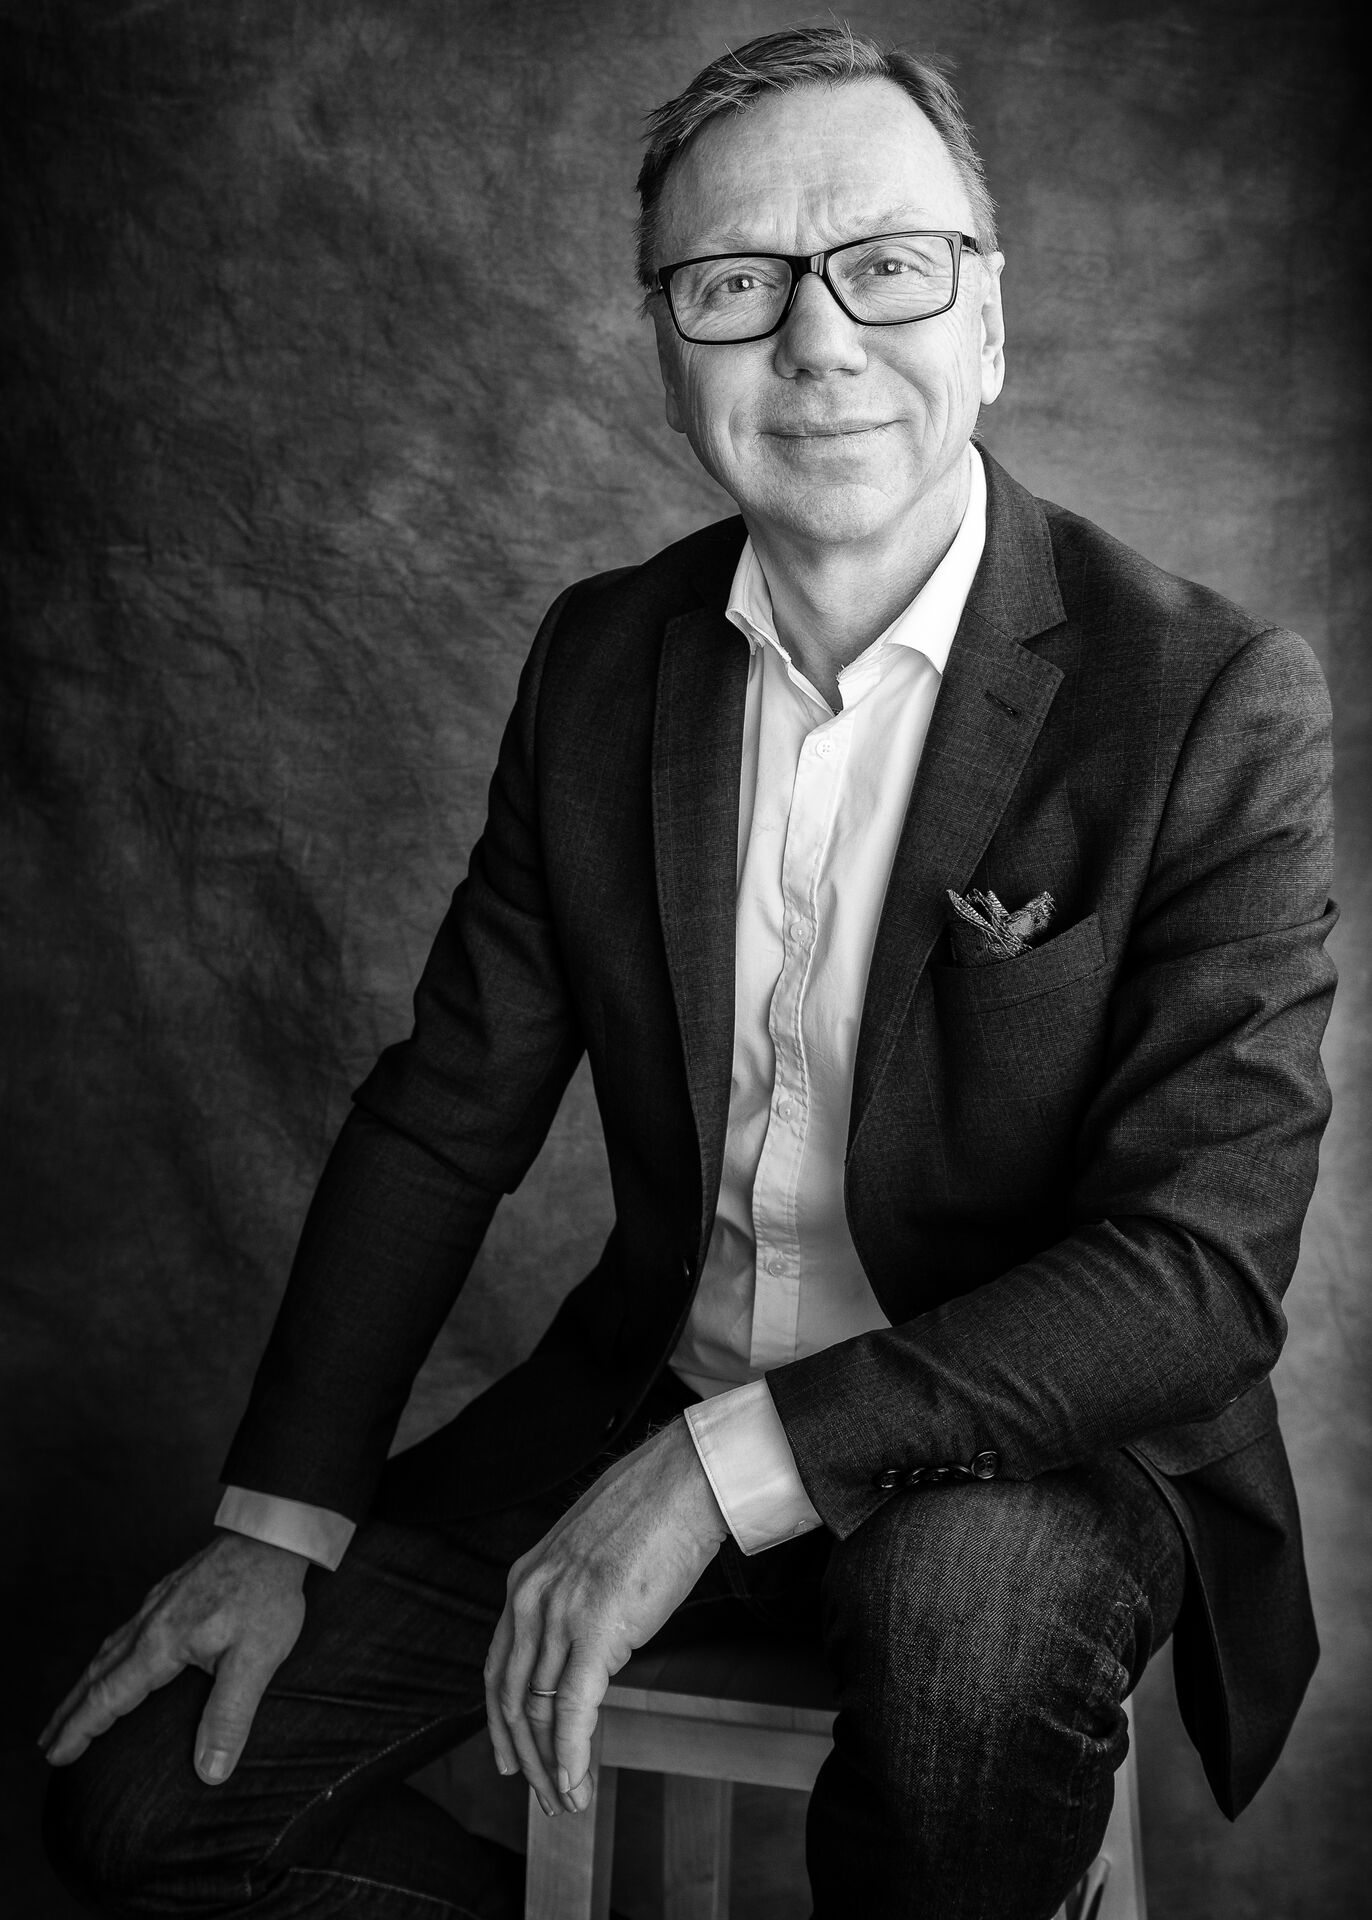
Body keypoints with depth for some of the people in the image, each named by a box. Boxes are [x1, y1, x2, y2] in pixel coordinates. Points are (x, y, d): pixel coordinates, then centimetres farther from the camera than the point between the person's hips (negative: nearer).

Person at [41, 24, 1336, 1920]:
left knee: (965, 1606, -38)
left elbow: (1207, 1268, -20)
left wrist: (728, 1467, -26)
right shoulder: (602, 658, 0)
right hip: (649, 1392, 4)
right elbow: (445, 1111, 4)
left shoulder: (1216, 700, -16)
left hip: (1033, 1442, -3)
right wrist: (279, 1523, -4)